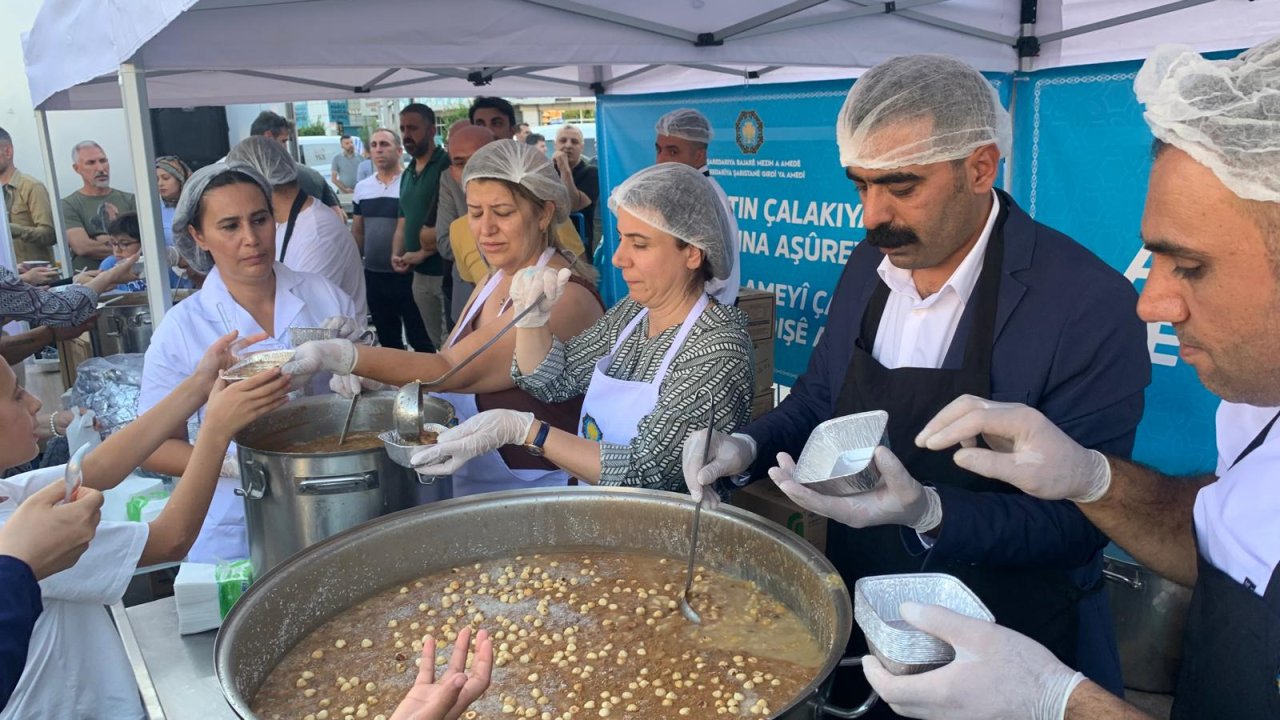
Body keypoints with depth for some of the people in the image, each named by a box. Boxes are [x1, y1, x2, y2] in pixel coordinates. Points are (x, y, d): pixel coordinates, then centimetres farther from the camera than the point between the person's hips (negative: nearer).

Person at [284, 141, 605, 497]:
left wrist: (343, 356, -34)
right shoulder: (496, 280, 11)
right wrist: (368, 373, -12)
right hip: (471, 483, 7)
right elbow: (445, 361, 5)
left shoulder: (564, 298, -18)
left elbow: (453, 371, -24)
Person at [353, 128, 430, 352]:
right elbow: (357, 232, 14)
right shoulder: (362, 188, 7)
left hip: (407, 274, -5)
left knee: (419, 337, 3)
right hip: (373, 276, 5)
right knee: (387, 338, 17)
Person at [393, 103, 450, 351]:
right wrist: (396, 254, 1)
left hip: (448, 270, -7)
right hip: (420, 273, 8)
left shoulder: (448, 166, -11)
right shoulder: (407, 174, 15)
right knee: (437, 342, 16)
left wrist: (423, 254, -13)